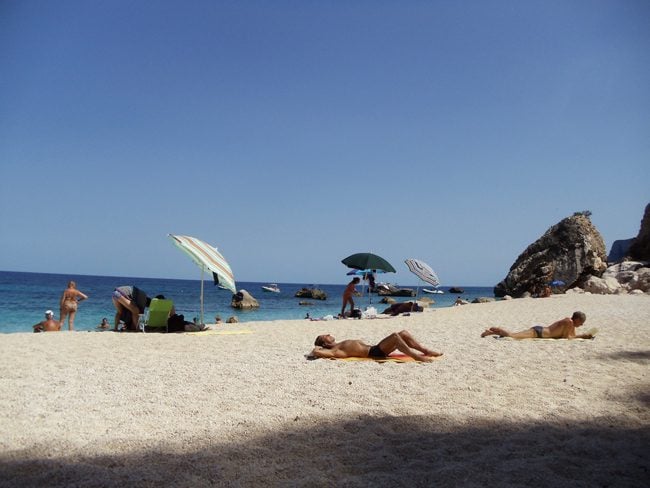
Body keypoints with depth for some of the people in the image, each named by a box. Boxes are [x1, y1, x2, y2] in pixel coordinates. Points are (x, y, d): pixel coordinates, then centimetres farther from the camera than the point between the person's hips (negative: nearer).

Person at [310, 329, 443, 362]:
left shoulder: (339, 345, 17)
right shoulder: (335, 351, -10)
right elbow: (316, 352, -23)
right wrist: (317, 349, -1)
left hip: (376, 348, 10)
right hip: (374, 353, -10)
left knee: (404, 333, 2)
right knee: (395, 336, -26)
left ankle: (426, 351, 4)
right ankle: (417, 356, -23)